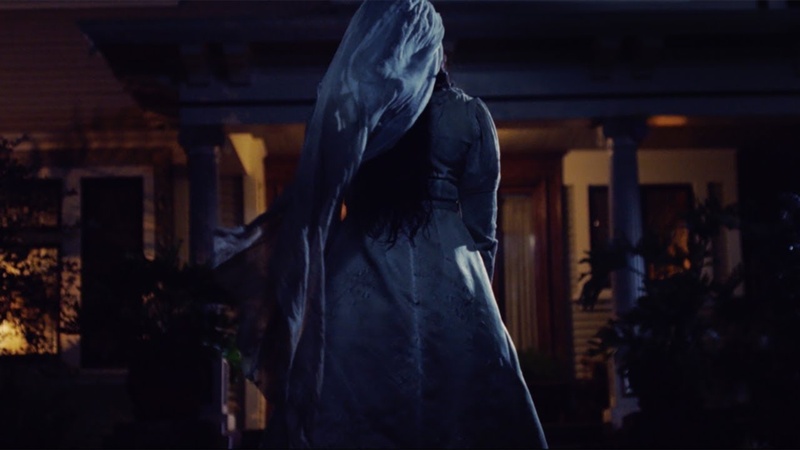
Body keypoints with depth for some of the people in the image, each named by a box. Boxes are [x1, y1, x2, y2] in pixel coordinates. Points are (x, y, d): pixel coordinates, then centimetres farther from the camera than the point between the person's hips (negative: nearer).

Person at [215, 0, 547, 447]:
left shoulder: (340, 109, 4)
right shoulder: (468, 115, 3)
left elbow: (311, 205, 4)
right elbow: (483, 226, 4)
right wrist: (477, 288, 15)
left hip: (357, 285, 1)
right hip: (448, 285, -1)